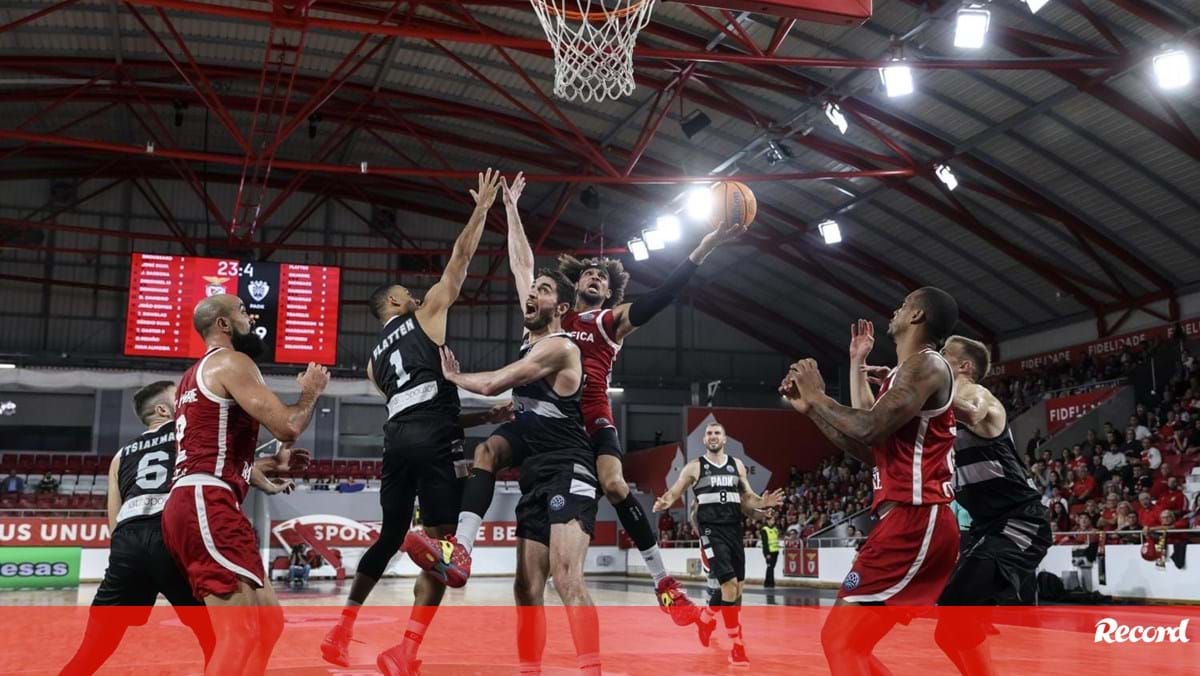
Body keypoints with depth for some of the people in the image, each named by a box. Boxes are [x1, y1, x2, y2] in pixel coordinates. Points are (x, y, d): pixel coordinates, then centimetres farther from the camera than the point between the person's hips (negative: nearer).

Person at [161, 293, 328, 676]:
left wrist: (270, 463, 37)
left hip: (192, 505, 11)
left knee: (268, 622, 13)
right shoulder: (231, 362, -5)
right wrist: (311, 392, 6)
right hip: (206, 506, -11)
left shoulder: (195, 375, 27)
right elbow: (286, 426, -14)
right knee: (240, 633, -15)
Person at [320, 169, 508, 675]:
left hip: (397, 439, 7)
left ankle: (341, 633, 24)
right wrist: (483, 208, 19)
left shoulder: (375, 358, 28)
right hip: (434, 439, -7)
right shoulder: (425, 314, 11)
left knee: (390, 537, 20)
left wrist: (485, 416, 30)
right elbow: (460, 258, 8)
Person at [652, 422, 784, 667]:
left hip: (734, 530, 5)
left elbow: (746, 499, 15)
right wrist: (664, 503, -22)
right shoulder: (695, 467, 3)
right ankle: (737, 646, -9)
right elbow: (674, 492, 1)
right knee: (730, 585, -17)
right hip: (711, 531, -5)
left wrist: (764, 503, -7)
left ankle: (705, 618, 39)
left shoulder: (737, 465, 13)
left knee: (736, 587, 11)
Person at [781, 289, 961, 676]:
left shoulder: (926, 364, -9)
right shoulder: (909, 372, 22)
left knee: (840, 637, -13)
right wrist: (808, 407, 17)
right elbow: (866, 448, 21)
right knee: (853, 639, 15)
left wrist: (816, 395, -7)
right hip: (916, 522, 10)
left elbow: (869, 428, -22)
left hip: (914, 521, -10)